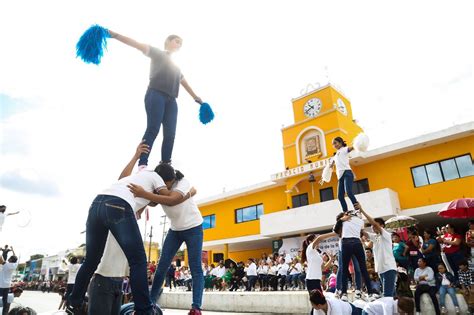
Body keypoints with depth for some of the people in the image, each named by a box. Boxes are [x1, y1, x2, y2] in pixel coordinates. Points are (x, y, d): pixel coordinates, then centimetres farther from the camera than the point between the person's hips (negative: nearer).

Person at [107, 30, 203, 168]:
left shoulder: (176, 67, 32)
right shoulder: (157, 53, 14)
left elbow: (184, 83, 41)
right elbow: (138, 44, 0)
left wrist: (196, 98, 47)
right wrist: (114, 35, -13)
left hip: (171, 100, 7)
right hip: (156, 95, -6)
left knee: (170, 133, -3)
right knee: (153, 128, -19)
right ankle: (142, 164, -23)